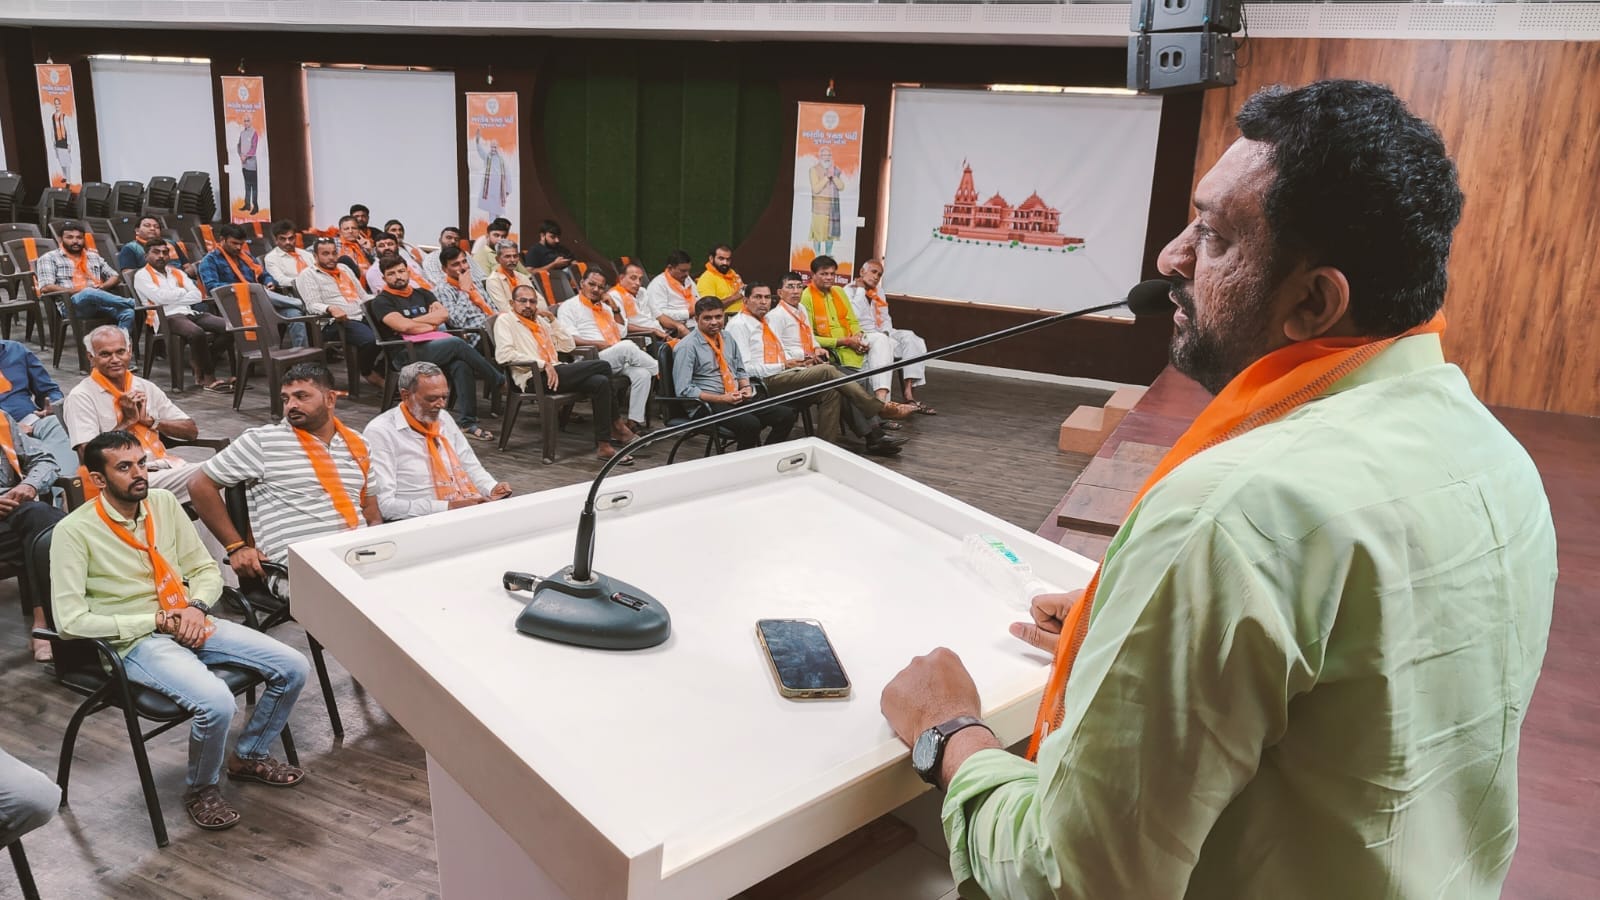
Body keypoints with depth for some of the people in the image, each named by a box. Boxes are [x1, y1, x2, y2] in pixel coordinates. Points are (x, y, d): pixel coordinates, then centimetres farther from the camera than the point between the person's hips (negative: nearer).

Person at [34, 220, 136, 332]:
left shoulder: (94, 257, 29)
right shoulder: (49, 258, 13)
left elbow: (115, 276, 27)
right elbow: (46, 288, 0)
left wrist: (103, 286, 4)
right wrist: (76, 291, -10)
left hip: (99, 303, 4)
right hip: (70, 304, -4)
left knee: (128, 313, -31)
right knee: (88, 293, -41)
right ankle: (131, 303, -33)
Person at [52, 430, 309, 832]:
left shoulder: (163, 502, 5)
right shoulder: (74, 531, -11)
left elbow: (206, 569, 13)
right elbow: (70, 621, -15)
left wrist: (195, 607, -9)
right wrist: (158, 621, -15)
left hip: (190, 624, 6)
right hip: (137, 640, -6)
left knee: (293, 667, -7)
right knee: (216, 701, -31)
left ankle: (248, 756, 18)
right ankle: (201, 789, 0)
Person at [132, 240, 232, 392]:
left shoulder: (177, 273, 25)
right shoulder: (142, 276, 10)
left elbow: (197, 296, 11)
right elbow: (160, 297, -8)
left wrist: (172, 297, -2)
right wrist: (183, 291, 5)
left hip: (190, 312, 6)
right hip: (166, 317, -6)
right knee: (197, 333, -38)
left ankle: (200, 364, -7)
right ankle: (209, 379, -24)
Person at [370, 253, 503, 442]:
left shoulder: (422, 294, 25)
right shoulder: (382, 302, 9)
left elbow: (443, 314, 7)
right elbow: (403, 326, -9)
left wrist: (412, 321, -1)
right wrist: (432, 325, 4)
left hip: (437, 346, 5)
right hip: (409, 352, -5)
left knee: (461, 364, -31)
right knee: (457, 344, -30)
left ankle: (467, 422, -34)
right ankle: (501, 382, -17)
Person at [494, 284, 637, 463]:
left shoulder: (540, 321, 27)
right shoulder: (505, 321, 6)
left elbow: (567, 346, 24)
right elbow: (504, 354, -11)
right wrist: (543, 364, -16)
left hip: (553, 372, 7)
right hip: (533, 378, -7)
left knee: (600, 382, -21)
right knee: (602, 366, -18)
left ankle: (603, 444, -19)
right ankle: (617, 424, -6)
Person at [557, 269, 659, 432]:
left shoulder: (605, 307, 29)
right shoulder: (569, 306, 7)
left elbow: (622, 333, 24)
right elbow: (569, 339, -8)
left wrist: (615, 309, 14)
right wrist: (599, 344, -16)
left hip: (619, 361, 7)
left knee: (642, 373, -24)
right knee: (627, 346, -32)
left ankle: (635, 421, -23)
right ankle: (658, 370, -8)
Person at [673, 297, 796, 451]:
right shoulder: (687, 347, -7)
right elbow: (683, 390, -13)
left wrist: (746, 387, 1)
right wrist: (722, 399, -17)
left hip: (738, 399, 7)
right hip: (709, 404, -7)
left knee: (786, 415, -14)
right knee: (750, 424, -35)